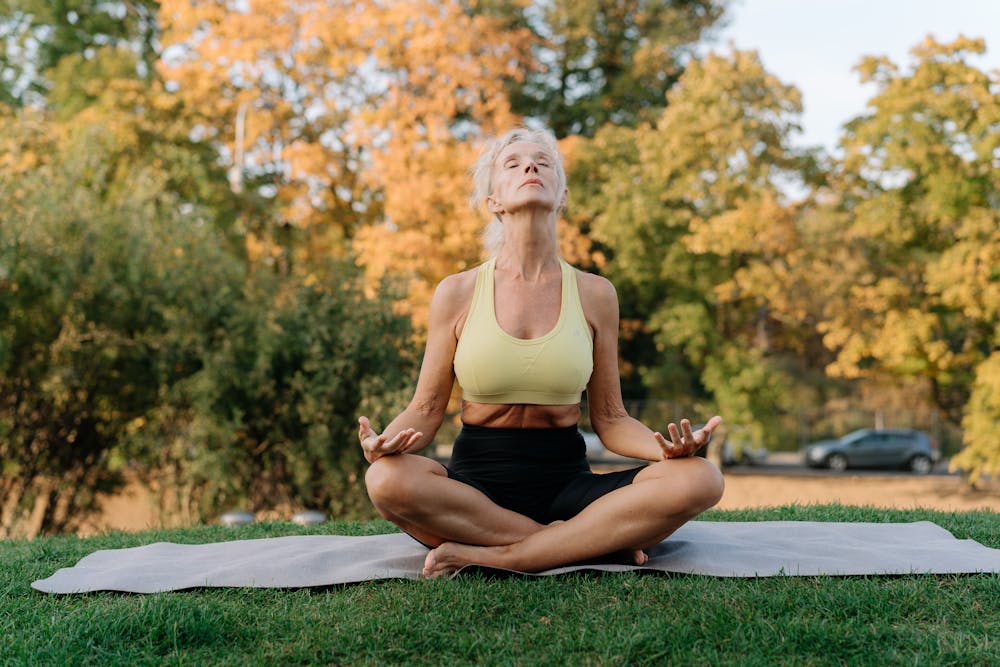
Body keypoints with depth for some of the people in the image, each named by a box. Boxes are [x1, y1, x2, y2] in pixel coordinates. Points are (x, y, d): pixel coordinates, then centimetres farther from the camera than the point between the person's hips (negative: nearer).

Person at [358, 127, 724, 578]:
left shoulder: (594, 295, 6)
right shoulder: (457, 294, 3)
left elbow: (610, 420, 8)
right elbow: (426, 409, 5)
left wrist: (667, 447, -14)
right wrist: (387, 440, -18)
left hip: (567, 484, 1)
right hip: (476, 484, -1)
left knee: (700, 480, -25)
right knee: (387, 479, -34)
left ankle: (489, 556, -25)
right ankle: (599, 540, -24)